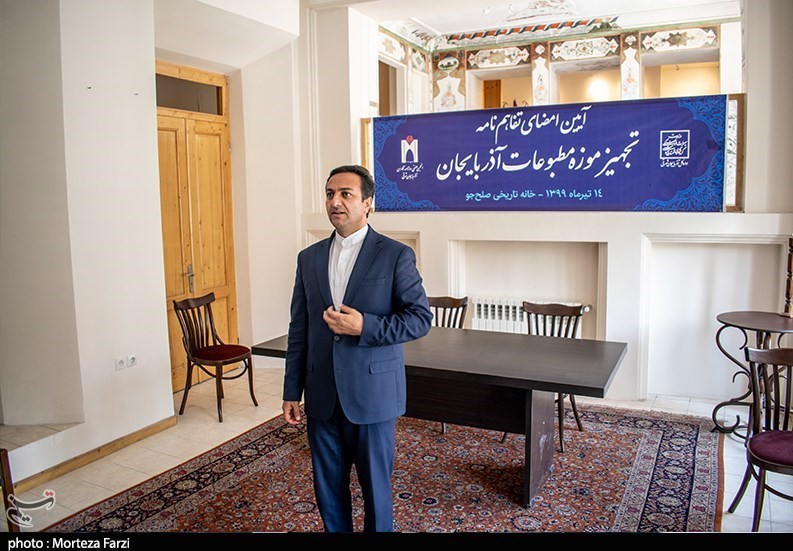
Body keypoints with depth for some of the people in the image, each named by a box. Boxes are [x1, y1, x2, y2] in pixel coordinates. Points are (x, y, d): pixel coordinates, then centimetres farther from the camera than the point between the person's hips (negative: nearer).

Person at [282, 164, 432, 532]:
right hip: (322, 396, 4)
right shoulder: (309, 258, 7)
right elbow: (299, 330, 9)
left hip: (373, 393, -4)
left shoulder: (396, 255, -6)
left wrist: (365, 326, -20)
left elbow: (421, 318, -7)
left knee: (375, 485, 10)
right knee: (327, 486, 15)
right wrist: (292, 391, 7)